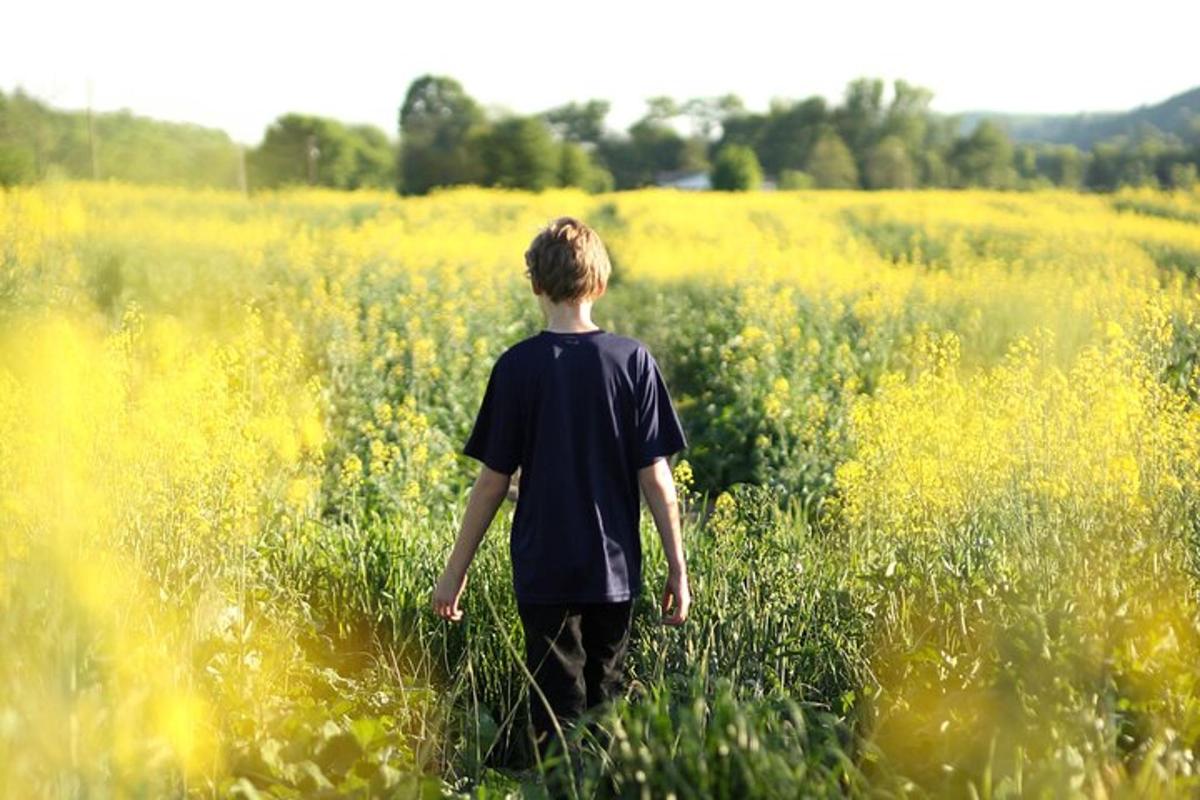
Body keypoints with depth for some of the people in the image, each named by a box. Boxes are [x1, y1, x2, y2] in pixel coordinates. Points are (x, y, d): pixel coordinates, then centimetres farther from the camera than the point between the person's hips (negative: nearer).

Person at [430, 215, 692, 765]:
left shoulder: (518, 367, -9)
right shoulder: (633, 361, -5)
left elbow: (493, 480, -6)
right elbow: (654, 476, -5)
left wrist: (456, 571, 3)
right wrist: (677, 569, 3)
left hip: (544, 570, -2)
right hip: (614, 570, 2)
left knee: (558, 714, 5)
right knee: (607, 707, 17)